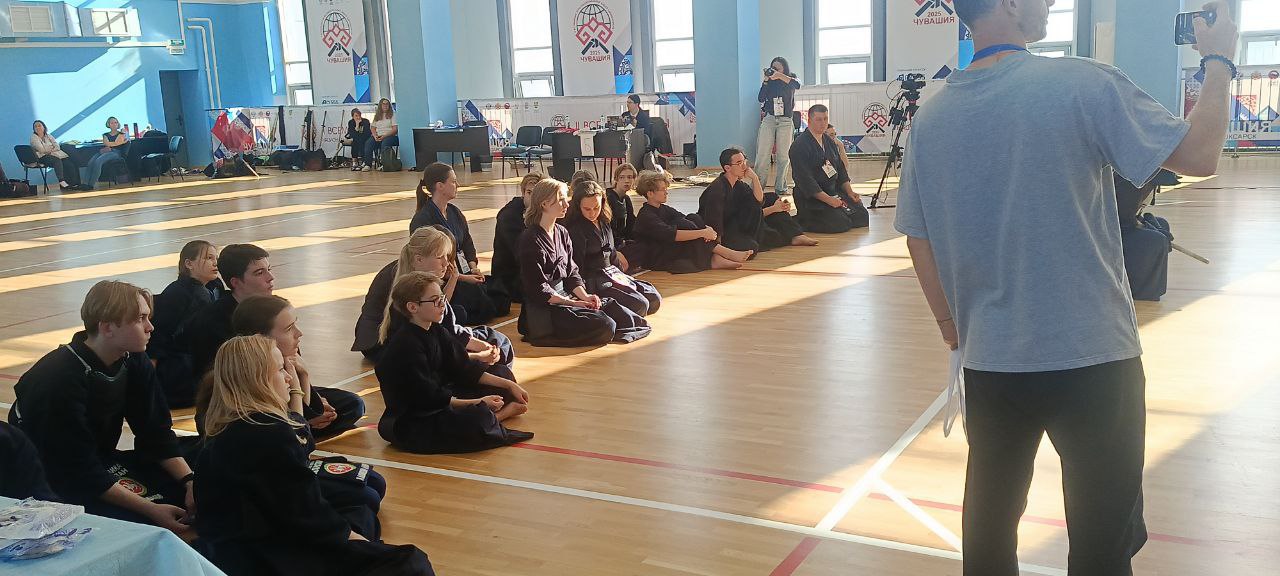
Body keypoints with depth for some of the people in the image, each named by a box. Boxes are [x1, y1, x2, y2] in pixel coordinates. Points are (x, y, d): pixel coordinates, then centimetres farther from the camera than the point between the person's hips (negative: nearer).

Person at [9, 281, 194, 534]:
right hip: (50, 484, -7)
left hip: (100, 460, 8)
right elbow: (78, 471, -27)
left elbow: (156, 433, -1)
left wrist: (189, 482, -16)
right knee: (138, 521, -29)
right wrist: (150, 509, -29)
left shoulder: (133, 361, -6)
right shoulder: (60, 380, -29)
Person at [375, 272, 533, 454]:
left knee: (502, 392, 13)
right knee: (477, 418, -31)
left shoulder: (435, 332, 6)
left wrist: (509, 385, 1)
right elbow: (430, 397, -22)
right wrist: (478, 403, -19)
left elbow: (464, 369, 9)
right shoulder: (406, 346, -22)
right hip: (409, 422, -10)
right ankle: (497, 416, -3)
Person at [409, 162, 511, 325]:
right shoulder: (422, 220, -14)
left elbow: (467, 243, 12)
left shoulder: (455, 213, 13)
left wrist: (473, 267, -8)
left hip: (463, 274, 8)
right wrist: (462, 277, -21)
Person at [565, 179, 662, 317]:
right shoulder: (576, 229, -15)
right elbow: (577, 265, -16)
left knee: (655, 299, 0)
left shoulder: (604, 223, 10)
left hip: (613, 273, 9)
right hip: (593, 279, -9)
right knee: (640, 305, -21)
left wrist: (623, 276, 17)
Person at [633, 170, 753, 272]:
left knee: (694, 218, -10)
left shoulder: (664, 209, 12)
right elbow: (671, 235, -30)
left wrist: (707, 228, -20)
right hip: (654, 261, -8)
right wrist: (702, 233, -32)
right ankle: (726, 253, -26)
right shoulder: (645, 216, -16)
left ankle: (715, 258, -26)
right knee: (683, 226, -26)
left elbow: (692, 221, 1)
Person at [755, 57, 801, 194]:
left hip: (785, 122, 0)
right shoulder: (770, 82, 11)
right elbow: (761, 98, -1)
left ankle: (780, 187, 4)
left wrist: (780, 76, -22)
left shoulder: (790, 80, 8)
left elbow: (797, 85, -16)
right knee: (762, 155, -9)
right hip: (769, 120, 1)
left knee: (782, 156, -2)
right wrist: (765, 80, -8)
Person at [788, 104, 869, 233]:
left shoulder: (830, 142, 14)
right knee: (840, 224, -24)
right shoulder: (799, 146, -14)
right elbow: (805, 179, -20)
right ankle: (799, 222, -5)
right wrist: (828, 199, -24)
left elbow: (840, 168, 19)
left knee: (862, 217, -1)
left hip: (834, 191, 9)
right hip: (811, 197, -9)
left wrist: (850, 192, 5)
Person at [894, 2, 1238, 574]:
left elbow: (918, 237, 6)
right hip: (1093, 357, -4)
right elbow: (1199, 155, -6)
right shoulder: (1084, 84, -14)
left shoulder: (931, 116, 0)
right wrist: (1219, 61, 9)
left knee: (989, 523, 20)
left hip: (990, 359, 5)